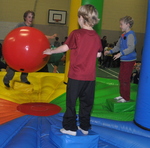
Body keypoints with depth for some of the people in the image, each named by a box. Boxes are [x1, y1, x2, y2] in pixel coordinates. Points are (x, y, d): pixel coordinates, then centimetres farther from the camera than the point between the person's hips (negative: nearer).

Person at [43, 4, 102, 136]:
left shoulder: (76, 34, -11)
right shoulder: (96, 37, 2)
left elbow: (65, 47, -8)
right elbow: (98, 54, 9)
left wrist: (51, 51, 6)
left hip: (76, 75, -4)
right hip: (90, 76, 4)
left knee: (71, 102, 8)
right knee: (87, 102, 14)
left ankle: (71, 128, 15)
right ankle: (85, 127, 25)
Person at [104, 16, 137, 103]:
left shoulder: (131, 34, -15)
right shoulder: (123, 35, 12)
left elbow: (131, 48, -26)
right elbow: (118, 46, 22)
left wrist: (121, 53, -31)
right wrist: (110, 51, 13)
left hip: (129, 60, -9)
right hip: (123, 60, 9)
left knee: (125, 79, -5)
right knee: (121, 78, 15)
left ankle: (126, 98, 7)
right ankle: (122, 95, 28)